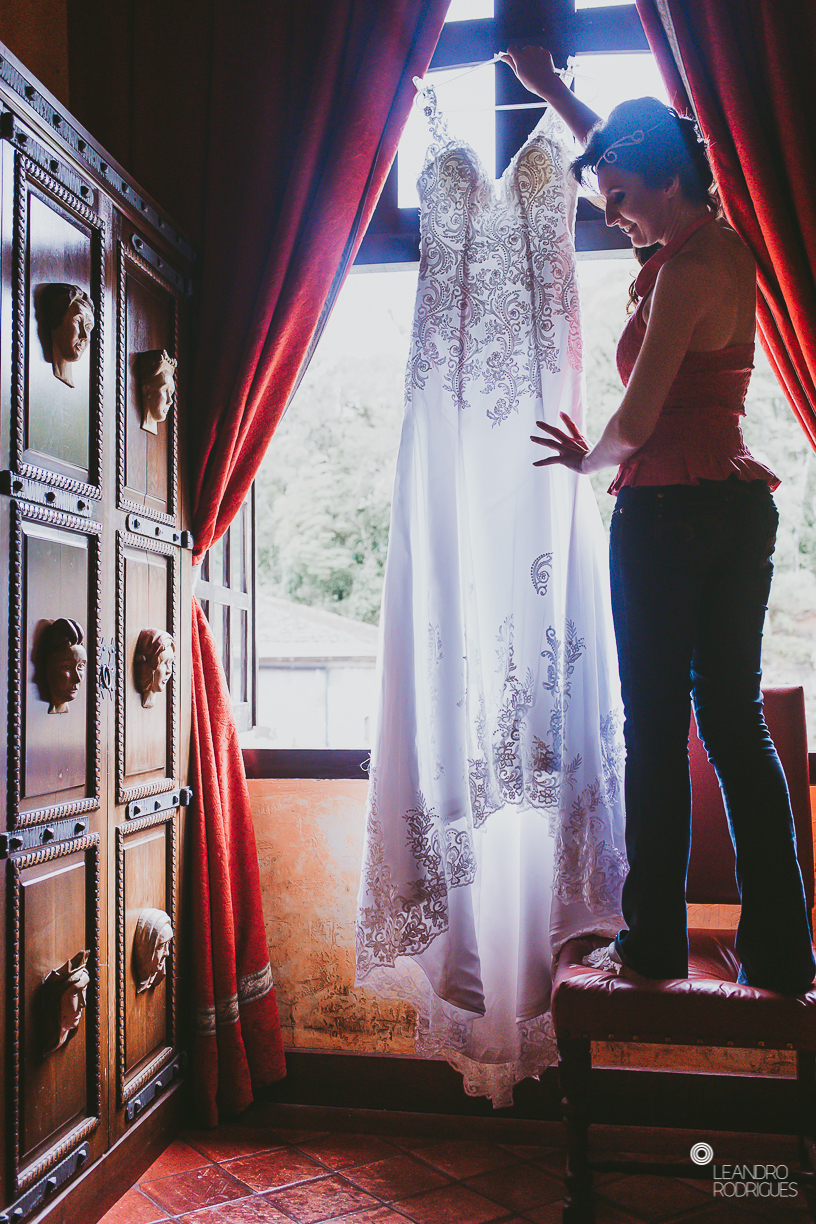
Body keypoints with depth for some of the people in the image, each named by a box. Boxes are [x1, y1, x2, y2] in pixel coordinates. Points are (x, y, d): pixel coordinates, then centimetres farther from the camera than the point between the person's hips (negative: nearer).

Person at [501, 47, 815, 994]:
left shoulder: (688, 269, -12)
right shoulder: (719, 243, 15)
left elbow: (637, 421, -15)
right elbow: (627, 148, 31)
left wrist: (590, 459, 5)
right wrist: (549, 88, 38)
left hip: (669, 510, -8)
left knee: (655, 727, 0)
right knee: (736, 721, 8)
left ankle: (655, 944, 11)